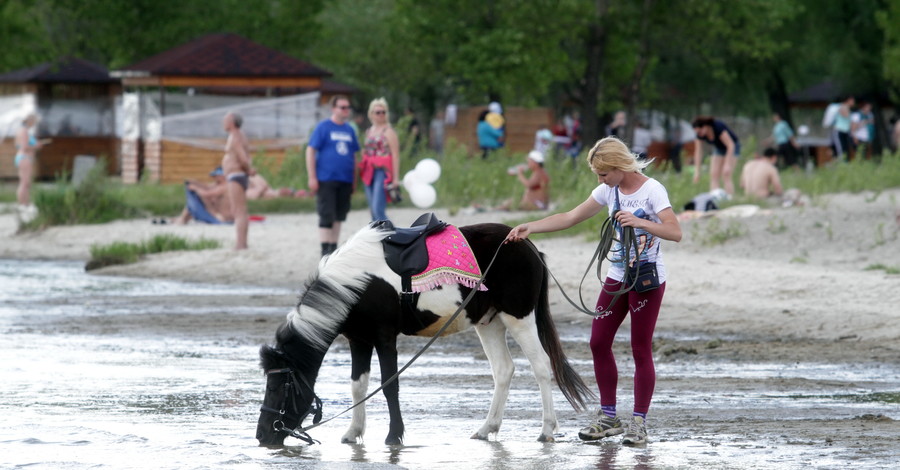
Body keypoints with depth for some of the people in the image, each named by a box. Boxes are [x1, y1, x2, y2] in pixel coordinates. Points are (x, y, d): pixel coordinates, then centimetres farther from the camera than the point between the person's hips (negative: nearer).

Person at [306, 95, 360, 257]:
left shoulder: (349, 130, 12)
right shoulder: (323, 127, -4)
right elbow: (310, 151, -6)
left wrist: (354, 179, 17)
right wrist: (312, 178, -12)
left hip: (345, 181, 5)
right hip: (326, 181, -5)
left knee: (338, 216, 10)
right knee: (326, 216, -6)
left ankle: (334, 247, 19)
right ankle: (325, 250, -3)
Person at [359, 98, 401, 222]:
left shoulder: (388, 131, -4)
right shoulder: (369, 131, 17)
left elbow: (395, 155, -10)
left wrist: (396, 178, -15)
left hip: (383, 171, -7)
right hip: (369, 173, 7)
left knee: (377, 209, -18)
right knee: (373, 212, 8)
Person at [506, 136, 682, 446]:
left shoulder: (651, 190, -14)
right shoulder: (608, 191, 5)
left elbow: (675, 233, -21)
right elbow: (571, 218, 11)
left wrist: (639, 222, -33)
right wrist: (530, 228, 2)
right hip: (617, 277, 7)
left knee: (641, 350, -3)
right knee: (599, 342, 4)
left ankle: (639, 422, 4)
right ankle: (608, 417, 15)